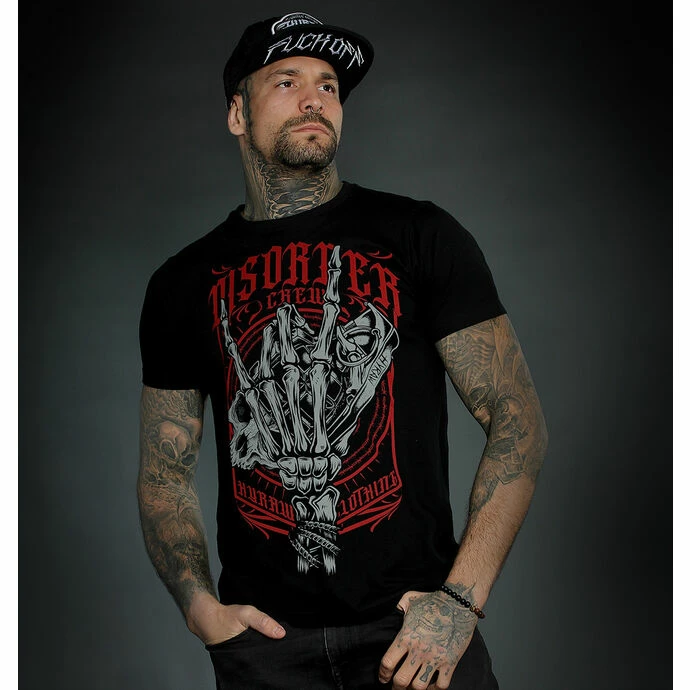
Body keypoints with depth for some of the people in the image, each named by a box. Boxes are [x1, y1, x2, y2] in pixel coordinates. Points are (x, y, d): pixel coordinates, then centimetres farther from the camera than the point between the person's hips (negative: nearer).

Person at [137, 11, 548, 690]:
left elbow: (517, 417, -4)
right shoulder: (182, 284, 7)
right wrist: (199, 604, -6)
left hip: (412, 622, -1)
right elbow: (164, 470, 11)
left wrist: (462, 598, -13)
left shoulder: (421, 235, 0)